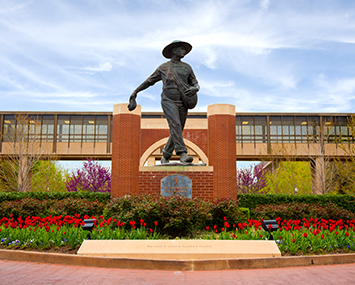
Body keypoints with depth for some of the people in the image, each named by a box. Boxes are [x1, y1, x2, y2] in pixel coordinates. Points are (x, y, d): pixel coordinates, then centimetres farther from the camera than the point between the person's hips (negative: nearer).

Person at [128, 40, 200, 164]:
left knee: (177, 131, 4)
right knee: (175, 125, -24)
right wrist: (135, 91, 19)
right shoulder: (163, 68, 7)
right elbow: (149, 81, 16)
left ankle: (165, 156, 20)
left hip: (182, 103, 3)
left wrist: (195, 89, -9)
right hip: (168, 101, -3)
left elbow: (196, 84, 16)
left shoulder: (187, 68, 13)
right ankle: (182, 154, -31)